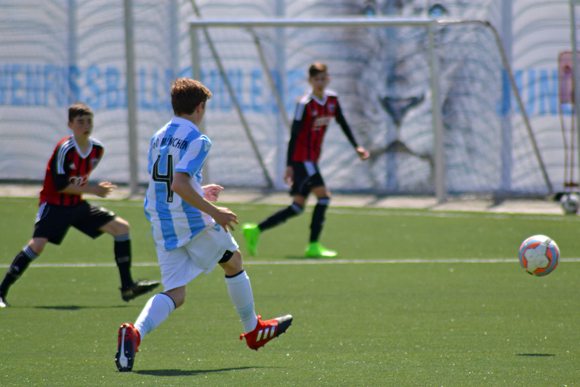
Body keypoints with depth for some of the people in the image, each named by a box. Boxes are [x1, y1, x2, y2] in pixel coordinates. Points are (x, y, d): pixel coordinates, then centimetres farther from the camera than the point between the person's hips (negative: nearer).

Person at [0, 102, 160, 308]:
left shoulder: (97, 149, 1)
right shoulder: (65, 149, -20)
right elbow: (60, 185, -20)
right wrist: (93, 190, -18)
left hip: (78, 206, 7)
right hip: (54, 204, -7)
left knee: (121, 227, 0)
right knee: (37, 245, -25)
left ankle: (127, 287, 4)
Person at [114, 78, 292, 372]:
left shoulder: (158, 138, 12)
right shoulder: (196, 140, -12)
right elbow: (179, 184, -24)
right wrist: (214, 212, -19)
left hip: (162, 227, 6)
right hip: (192, 221, -6)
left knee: (174, 295, 0)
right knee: (234, 260, 20)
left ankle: (135, 332, -29)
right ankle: (253, 331, 33)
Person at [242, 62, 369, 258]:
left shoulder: (332, 99, 5)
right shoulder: (305, 104, -16)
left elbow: (343, 124, 20)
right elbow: (294, 135, -16)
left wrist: (356, 146, 14)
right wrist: (289, 165, -19)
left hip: (312, 159, 8)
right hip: (301, 158, -8)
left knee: (297, 207, 6)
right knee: (324, 195, -16)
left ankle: (254, 230, 11)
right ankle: (313, 245, -13)